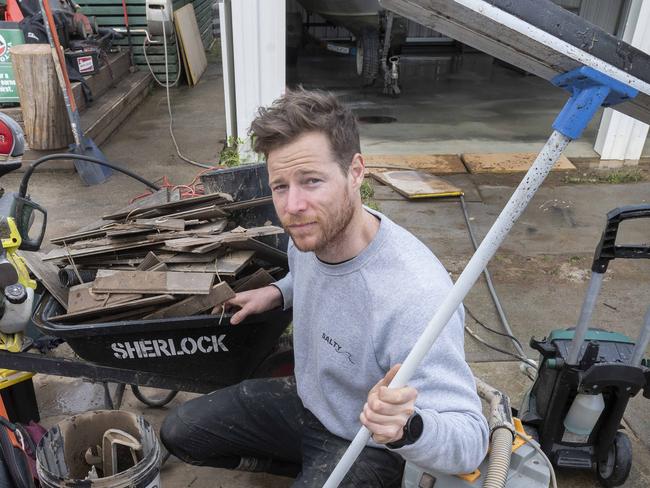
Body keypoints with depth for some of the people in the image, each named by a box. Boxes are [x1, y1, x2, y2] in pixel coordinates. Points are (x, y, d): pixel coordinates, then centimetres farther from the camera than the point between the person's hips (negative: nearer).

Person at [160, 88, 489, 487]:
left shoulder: (416, 297, -40)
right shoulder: (312, 231, -15)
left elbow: (470, 441, -34)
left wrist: (407, 427, -54)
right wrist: (279, 292, -4)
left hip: (365, 443, -6)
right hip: (305, 399, 7)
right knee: (178, 433, 11)